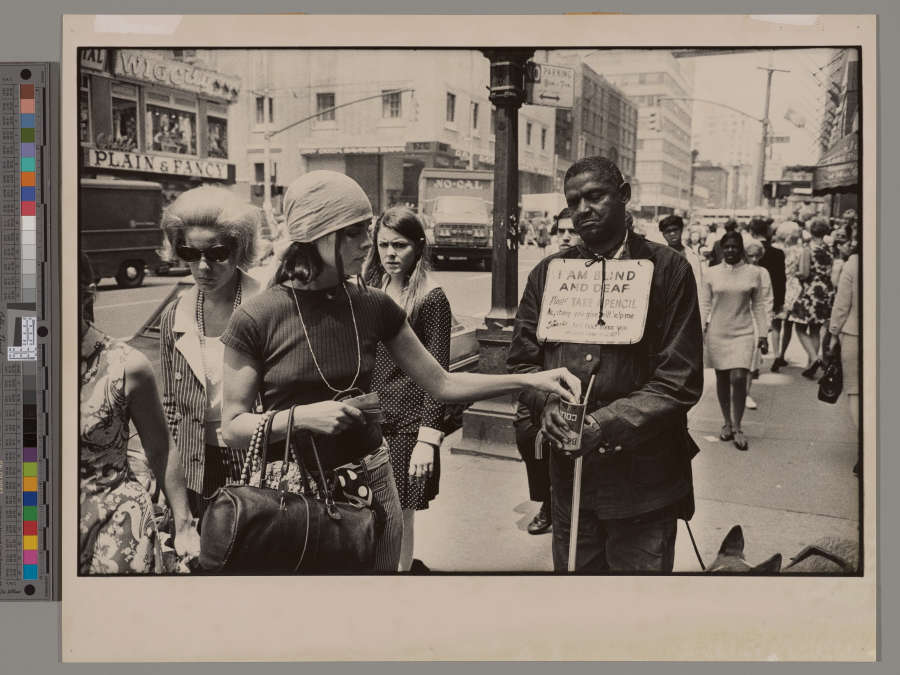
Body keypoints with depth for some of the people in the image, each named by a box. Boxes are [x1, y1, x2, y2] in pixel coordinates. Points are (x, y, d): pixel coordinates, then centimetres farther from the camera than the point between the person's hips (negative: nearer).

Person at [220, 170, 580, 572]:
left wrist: (530, 380, -6)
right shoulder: (255, 320, -12)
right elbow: (233, 428, -8)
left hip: (370, 485, 3)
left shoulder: (375, 307, -2)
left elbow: (442, 384, 3)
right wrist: (303, 416, -24)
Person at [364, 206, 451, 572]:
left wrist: (428, 438, -14)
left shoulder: (431, 298, -7)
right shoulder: (371, 292, 7)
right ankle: (405, 565, 29)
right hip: (371, 419, 5)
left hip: (407, 423, -5)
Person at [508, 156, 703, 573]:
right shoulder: (548, 273, 8)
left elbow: (680, 379, -9)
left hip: (643, 476, -3)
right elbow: (521, 359, 10)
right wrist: (546, 405, -11)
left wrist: (607, 424, -19)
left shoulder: (667, 269, -4)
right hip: (569, 475, 3)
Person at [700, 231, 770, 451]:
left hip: (743, 333, -1)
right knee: (722, 379, 8)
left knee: (739, 378, -12)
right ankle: (727, 423, 23)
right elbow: (704, 304, 6)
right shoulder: (712, 273, 3)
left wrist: (763, 333, 5)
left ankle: (737, 428, 0)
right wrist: (700, 329, -2)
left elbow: (759, 305, 7)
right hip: (717, 333, 1)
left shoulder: (753, 272, 3)